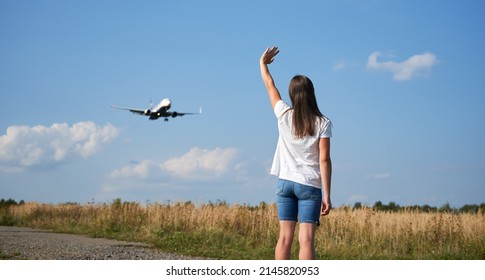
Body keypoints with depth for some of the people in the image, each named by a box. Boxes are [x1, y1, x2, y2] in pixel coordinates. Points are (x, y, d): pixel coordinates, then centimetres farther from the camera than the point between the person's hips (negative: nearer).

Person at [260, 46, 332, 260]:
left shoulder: (284, 115, 1)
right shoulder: (322, 123, -5)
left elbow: (270, 86, 19)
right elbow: (324, 160, -10)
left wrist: (263, 64, 36)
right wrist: (326, 195, -8)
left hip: (285, 182, 3)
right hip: (310, 185, -3)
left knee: (285, 236, 3)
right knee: (306, 239, -6)